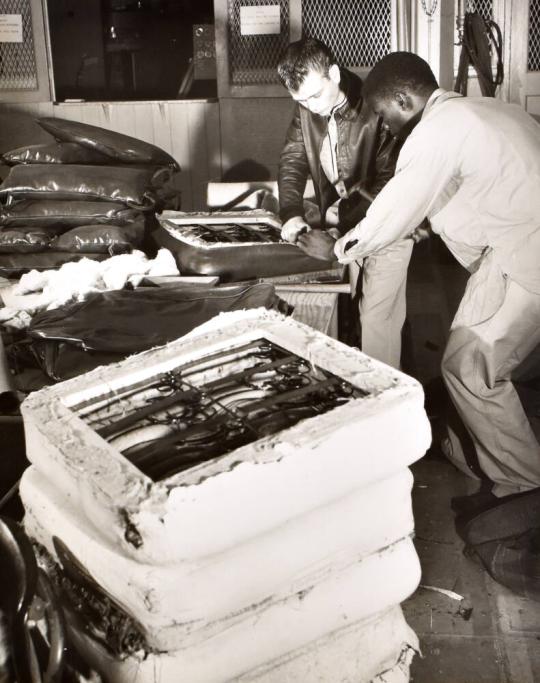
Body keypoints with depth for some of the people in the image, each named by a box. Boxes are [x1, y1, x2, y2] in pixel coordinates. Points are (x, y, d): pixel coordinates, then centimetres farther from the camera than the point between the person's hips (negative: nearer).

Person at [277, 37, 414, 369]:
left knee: (377, 317, -6)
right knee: (360, 309, 13)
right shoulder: (307, 109, -4)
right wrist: (291, 213, -18)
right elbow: (292, 160, -2)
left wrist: (338, 215, -25)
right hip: (346, 226, 6)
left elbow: (390, 180, -26)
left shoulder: (375, 109, -25)